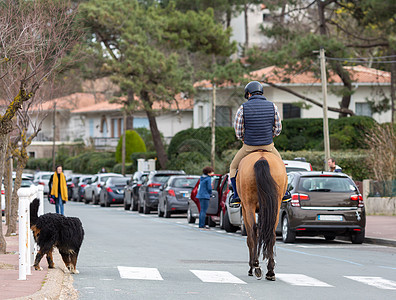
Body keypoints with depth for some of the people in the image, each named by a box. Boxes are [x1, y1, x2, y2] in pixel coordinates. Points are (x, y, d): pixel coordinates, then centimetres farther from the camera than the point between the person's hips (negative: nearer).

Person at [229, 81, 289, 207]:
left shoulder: (242, 108, -10)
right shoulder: (272, 106, -3)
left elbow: (238, 133, -5)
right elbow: (278, 129, 2)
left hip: (248, 147, -2)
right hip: (268, 146, 2)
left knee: (233, 167, 23)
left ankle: (236, 196, 18)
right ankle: (284, 193, 35)